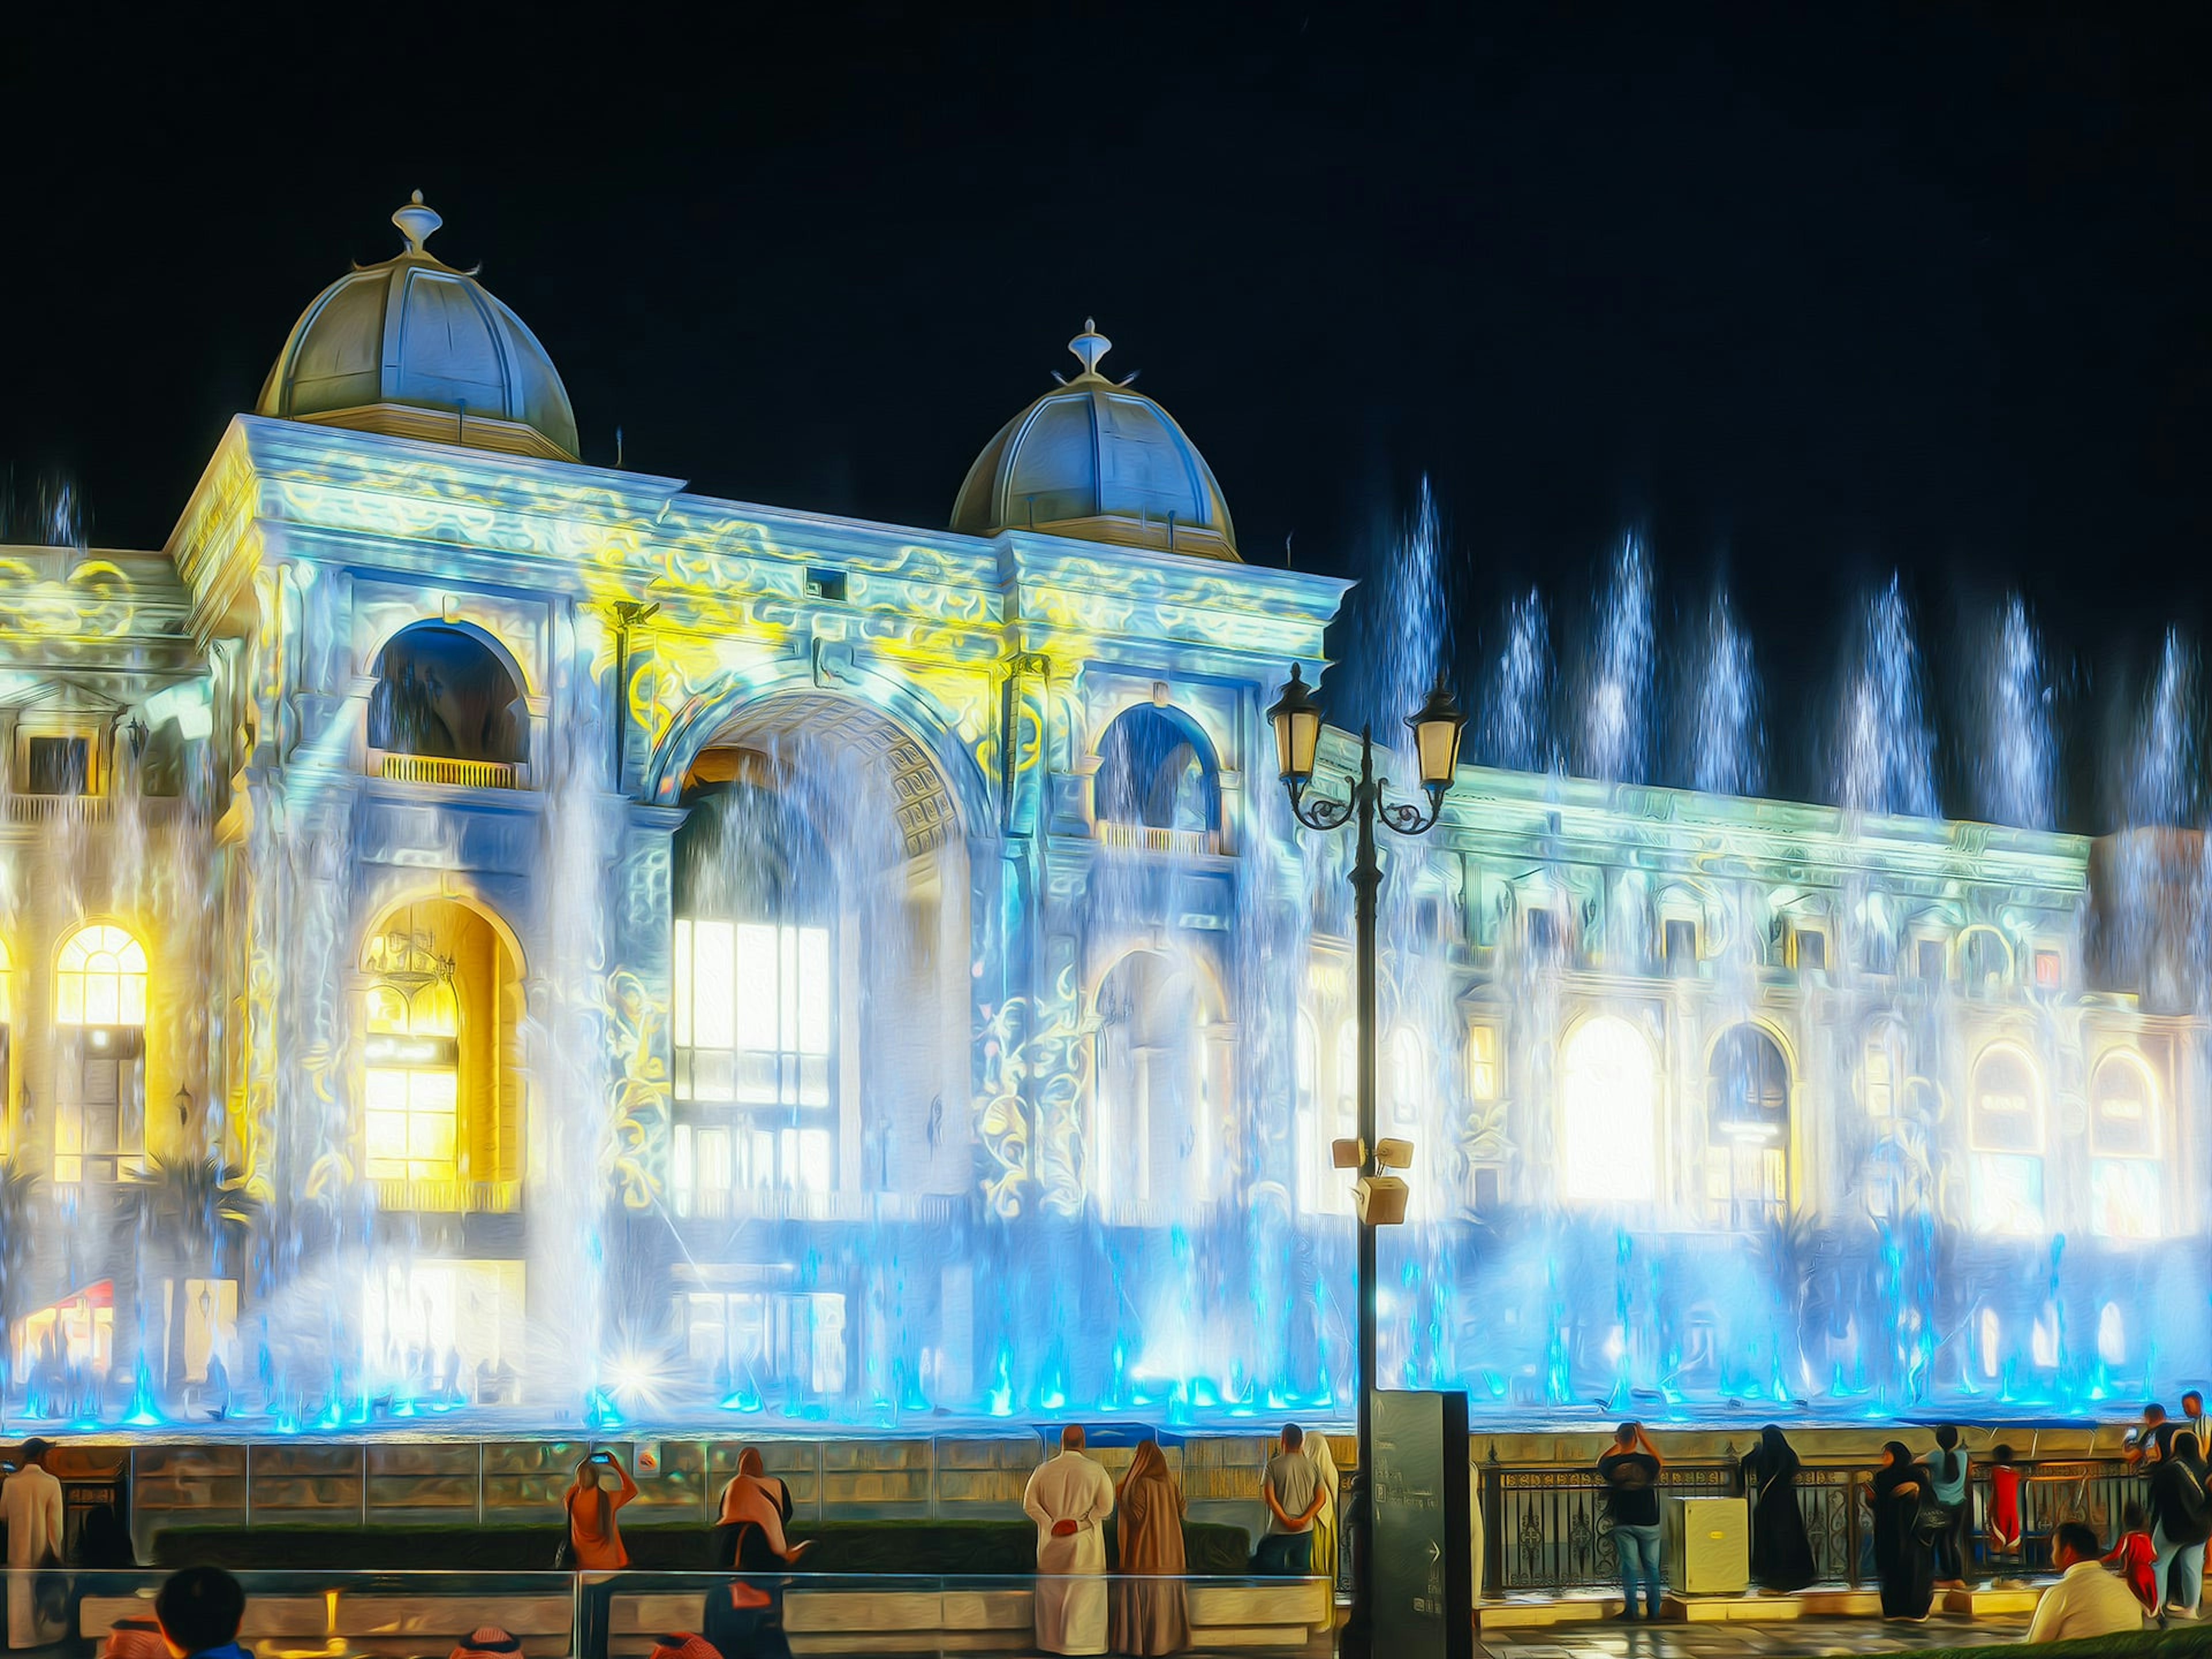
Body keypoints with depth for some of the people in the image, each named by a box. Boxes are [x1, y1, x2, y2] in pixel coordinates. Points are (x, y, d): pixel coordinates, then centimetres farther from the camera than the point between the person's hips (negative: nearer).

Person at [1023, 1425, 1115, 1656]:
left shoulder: (1044, 1469, -1)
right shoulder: (1095, 1470, -6)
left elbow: (1030, 1504, -4)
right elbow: (1106, 1506, -10)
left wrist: (1052, 1525, -8)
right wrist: (1079, 1523, -10)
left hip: (1051, 1542, 2)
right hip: (1085, 1543, -2)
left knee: (1052, 1592, 13)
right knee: (1084, 1593, 3)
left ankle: (1050, 1640, 18)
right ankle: (1079, 1641, -1)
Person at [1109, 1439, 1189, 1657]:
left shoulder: (1141, 1482, -16)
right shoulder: (1169, 1481, 5)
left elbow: (1135, 1515, -20)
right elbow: (1181, 1510, 9)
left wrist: (1121, 1496, -6)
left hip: (1145, 1550, -7)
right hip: (1168, 1549, 7)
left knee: (1141, 1592, -2)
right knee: (1167, 1590, 12)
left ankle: (1141, 1640, -2)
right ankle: (1171, 1636, 16)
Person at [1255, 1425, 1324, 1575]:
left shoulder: (1273, 1465, -5)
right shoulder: (1312, 1466, 7)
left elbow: (1268, 1497, -13)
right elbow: (1320, 1499, 2)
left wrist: (1286, 1521, -11)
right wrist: (1304, 1519, -6)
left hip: (1280, 1529, -4)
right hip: (1305, 1530, 4)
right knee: (1303, 1570, 13)